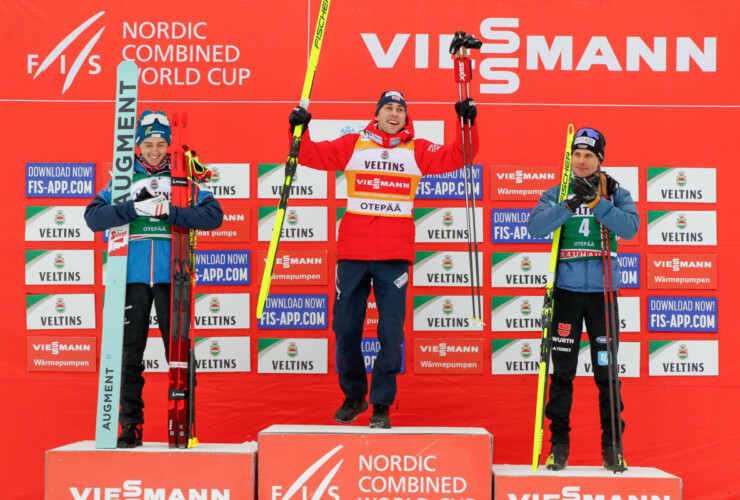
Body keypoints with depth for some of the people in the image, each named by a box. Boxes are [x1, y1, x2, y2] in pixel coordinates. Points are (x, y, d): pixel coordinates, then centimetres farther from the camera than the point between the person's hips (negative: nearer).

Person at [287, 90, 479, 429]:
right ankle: (354, 396, 27)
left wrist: (467, 124, -9)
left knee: (391, 333, -2)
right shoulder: (352, 145, 9)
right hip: (352, 252, 1)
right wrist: (299, 130, -10)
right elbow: (312, 155, 5)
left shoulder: (418, 151, 9)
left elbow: (457, 157, 2)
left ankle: (381, 405, 11)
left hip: (395, 256, -1)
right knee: (345, 328, 7)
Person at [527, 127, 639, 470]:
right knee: (562, 370, 2)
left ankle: (612, 443, 14)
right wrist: (570, 205, -23)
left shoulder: (616, 194, 8)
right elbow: (536, 227, -10)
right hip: (566, 290, 0)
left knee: (606, 370, 3)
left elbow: (630, 227, -10)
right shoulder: (557, 194, 7)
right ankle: (559, 442, 12)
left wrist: (596, 202, -19)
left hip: (603, 291, 0)